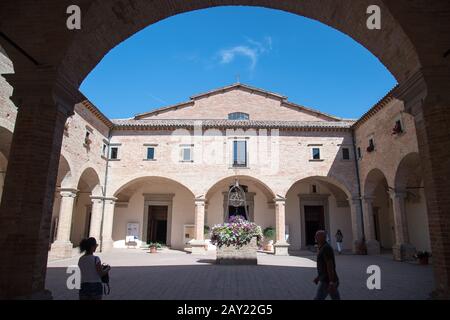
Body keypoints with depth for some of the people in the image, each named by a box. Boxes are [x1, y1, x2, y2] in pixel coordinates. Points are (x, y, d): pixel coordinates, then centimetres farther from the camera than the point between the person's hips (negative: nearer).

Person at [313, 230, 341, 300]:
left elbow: (330, 265, -24)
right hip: (328, 280, 10)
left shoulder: (326, 248, -19)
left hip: (327, 281, -10)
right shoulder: (325, 248, 14)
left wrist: (331, 283, -26)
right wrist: (318, 277, 26)